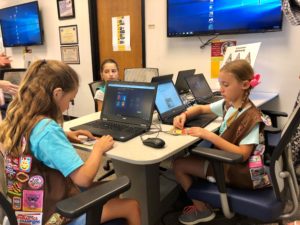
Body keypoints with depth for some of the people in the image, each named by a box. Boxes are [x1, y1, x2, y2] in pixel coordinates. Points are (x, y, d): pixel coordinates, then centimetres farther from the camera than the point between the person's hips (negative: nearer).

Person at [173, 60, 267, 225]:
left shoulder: (251, 117, -24)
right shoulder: (227, 104, -1)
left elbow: (242, 154, -29)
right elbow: (201, 108, 11)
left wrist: (209, 135, -34)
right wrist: (184, 115, -10)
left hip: (236, 170, -8)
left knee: (178, 164, -5)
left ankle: (202, 209, 14)